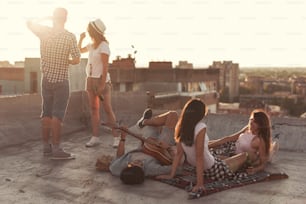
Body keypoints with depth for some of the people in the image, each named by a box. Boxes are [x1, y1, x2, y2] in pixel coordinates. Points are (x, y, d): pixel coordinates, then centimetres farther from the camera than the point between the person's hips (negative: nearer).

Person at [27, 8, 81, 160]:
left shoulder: (44, 32, -2)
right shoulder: (70, 36, -12)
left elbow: (29, 23, 17)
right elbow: (76, 60, -10)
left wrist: (47, 18, 18)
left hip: (46, 79, 5)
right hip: (61, 81, -5)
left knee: (47, 113, 11)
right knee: (57, 115, -5)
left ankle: (46, 147, 18)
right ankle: (56, 149, -6)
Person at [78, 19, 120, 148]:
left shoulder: (103, 46, -12)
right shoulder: (91, 45, 11)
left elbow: (105, 67, -17)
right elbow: (80, 50, 30)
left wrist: (103, 85, -22)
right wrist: (81, 38, 13)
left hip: (101, 79, -7)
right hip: (90, 79, 8)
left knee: (108, 109, -6)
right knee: (94, 109, 5)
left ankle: (116, 137, -2)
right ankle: (95, 137, 7)